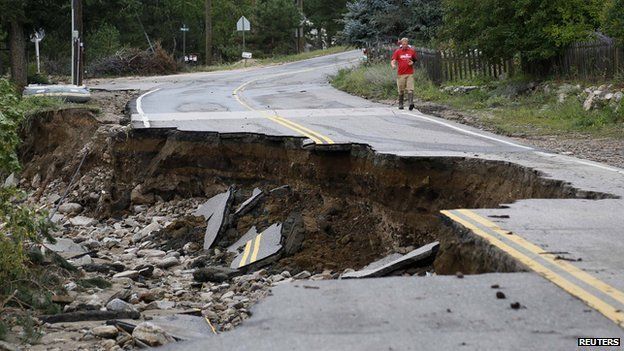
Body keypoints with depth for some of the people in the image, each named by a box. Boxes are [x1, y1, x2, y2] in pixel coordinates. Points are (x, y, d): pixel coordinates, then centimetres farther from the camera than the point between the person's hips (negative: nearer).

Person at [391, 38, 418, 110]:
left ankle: (411, 103, -23)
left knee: (410, 89, -13)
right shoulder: (397, 52, 3)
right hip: (401, 74, 0)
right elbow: (393, 61, -3)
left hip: (410, 74, 0)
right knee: (401, 91, 7)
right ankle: (400, 104, 18)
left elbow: (416, 59, 21)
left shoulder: (412, 51, 7)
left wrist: (412, 62, -1)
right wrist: (393, 65, -26)